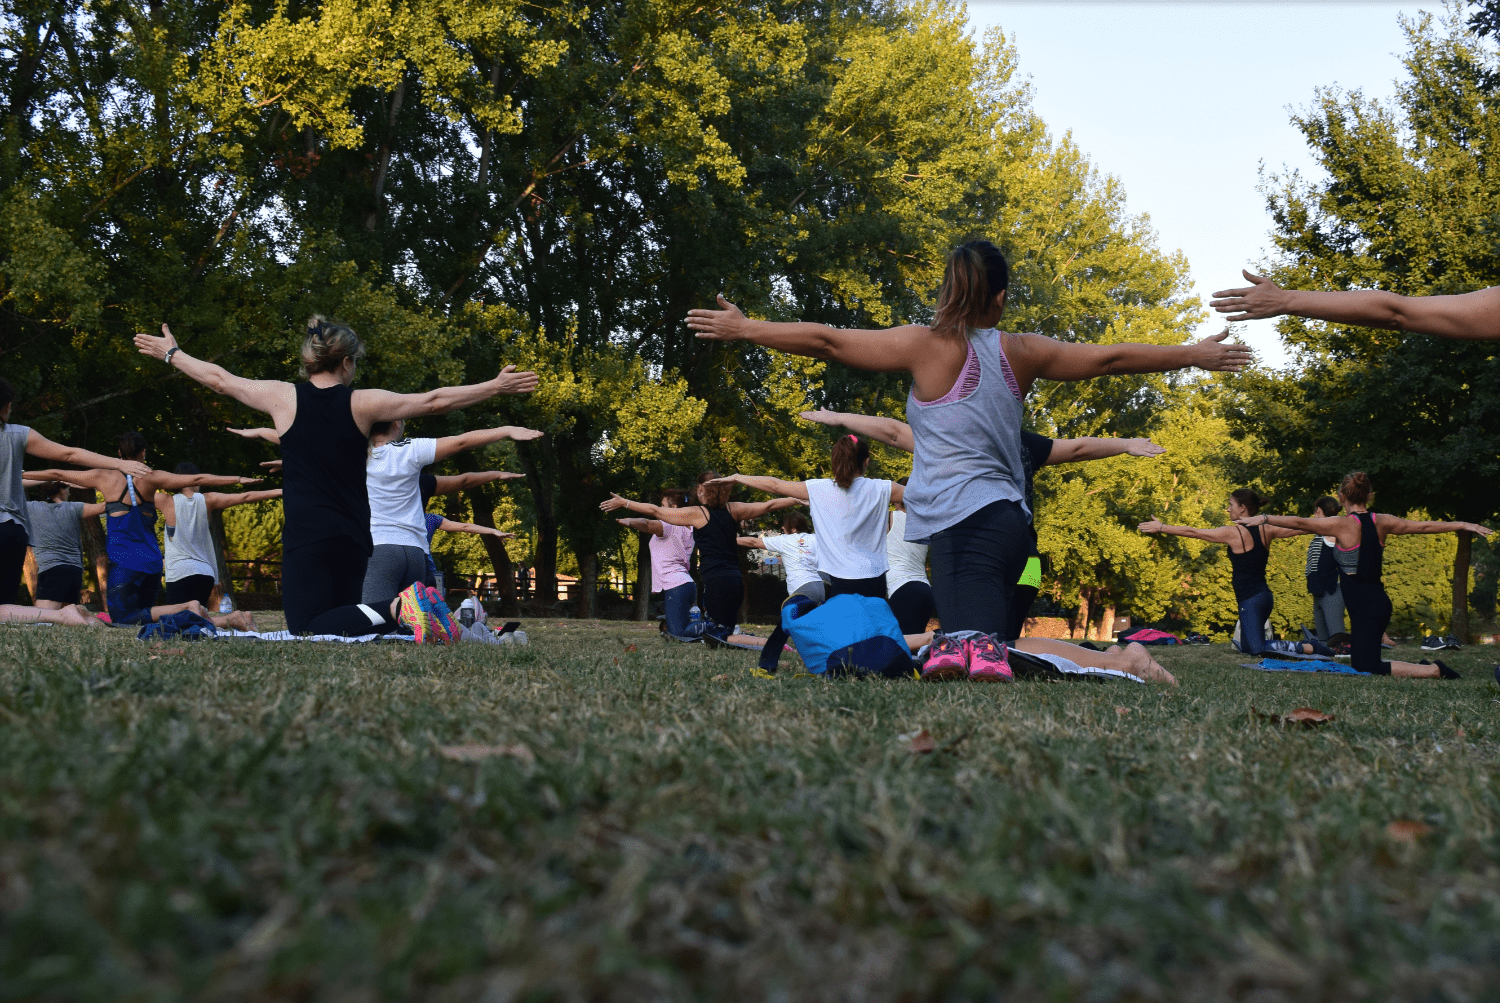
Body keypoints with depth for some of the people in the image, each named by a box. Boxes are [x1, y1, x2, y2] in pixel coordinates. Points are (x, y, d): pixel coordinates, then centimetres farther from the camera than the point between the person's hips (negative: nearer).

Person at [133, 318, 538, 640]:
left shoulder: (284, 397, 0)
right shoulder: (362, 403, 1)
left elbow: (219, 379, 13)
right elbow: (435, 401, 2)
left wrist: (171, 354, 30)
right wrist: (496, 386, 9)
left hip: (306, 538, -3)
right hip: (355, 538, 3)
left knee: (307, 630, -7)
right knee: (340, 616, 18)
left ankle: (396, 608, -30)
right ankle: (403, 610, -10)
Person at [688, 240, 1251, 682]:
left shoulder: (927, 346, 0)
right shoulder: (1021, 353, 12)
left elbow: (828, 341, 1)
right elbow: (1109, 358, 20)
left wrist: (744, 330, 11)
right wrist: (1195, 355, 33)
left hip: (962, 521, -5)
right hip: (1008, 518, 5)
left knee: (968, 642, -19)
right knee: (986, 649, 10)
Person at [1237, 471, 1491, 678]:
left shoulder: (1342, 525, -11)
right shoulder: (1382, 522, 7)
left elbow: (1299, 523, -12)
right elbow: (1424, 526, 15)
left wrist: (1264, 519, -5)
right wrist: (1465, 525, 26)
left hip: (1365, 607, -8)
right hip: (1378, 602, 8)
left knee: (1366, 670, -8)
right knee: (1362, 665, 20)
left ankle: (1434, 671, -10)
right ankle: (1423, 667, 14)